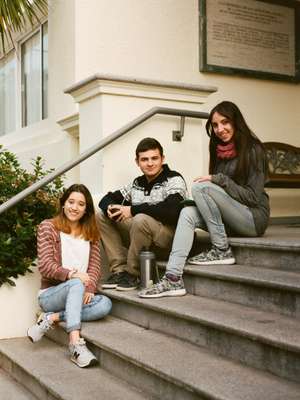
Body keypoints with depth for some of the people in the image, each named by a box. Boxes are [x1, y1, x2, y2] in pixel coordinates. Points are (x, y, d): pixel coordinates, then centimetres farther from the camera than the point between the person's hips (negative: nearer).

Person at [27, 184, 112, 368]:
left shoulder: (91, 232, 13)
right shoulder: (48, 227, 1)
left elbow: (95, 265, 4)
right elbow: (45, 265, -9)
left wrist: (90, 288, -15)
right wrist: (72, 274, -25)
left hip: (78, 296, 4)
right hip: (50, 293, -4)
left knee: (105, 304, -27)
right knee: (76, 284, -36)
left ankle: (52, 318, -21)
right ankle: (76, 344, -46)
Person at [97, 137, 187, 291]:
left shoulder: (174, 180, -8)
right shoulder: (137, 184, 12)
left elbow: (171, 210, -26)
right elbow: (107, 198, 15)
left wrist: (133, 210, -21)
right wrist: (109, 207, -12)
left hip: (169, 235, -7)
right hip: (138, 234, 7)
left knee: (141, 219, -36)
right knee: (101, 215, -1)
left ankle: (132, 273, -14)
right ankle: (119, 270, -7)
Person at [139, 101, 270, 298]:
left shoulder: (253, 149, -7)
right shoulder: (220, 151, 13)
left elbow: (253, 196, -13)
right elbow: (217, 183, 20)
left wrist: (219, 179, -18)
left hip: (254, 217, -7)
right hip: (230, 221, 7)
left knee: (201, 186, -23)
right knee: (187, 213, -18)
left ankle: (222, 251, -17)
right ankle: (173, 279, -29)